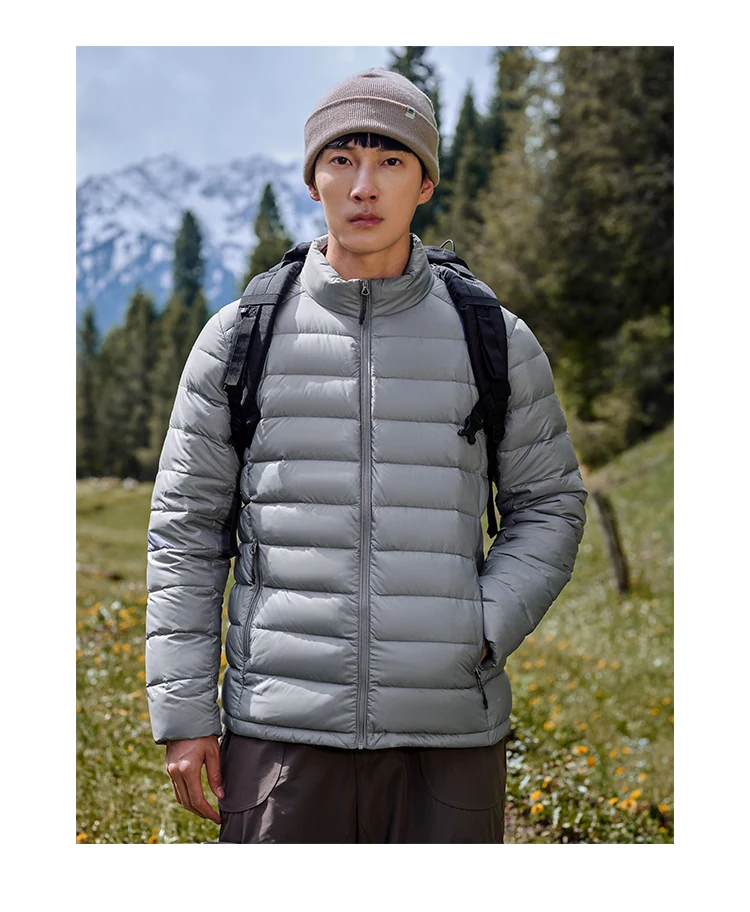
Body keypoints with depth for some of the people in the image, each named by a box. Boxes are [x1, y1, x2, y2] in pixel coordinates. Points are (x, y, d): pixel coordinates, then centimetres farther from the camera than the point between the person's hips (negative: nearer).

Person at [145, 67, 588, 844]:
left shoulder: (495, 341, 3)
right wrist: (183, 714, 0)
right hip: (283, 728, 0)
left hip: (449, 730, 1)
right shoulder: (240, 338, 2)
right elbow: (186, 527, 4)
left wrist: (482, 636, -5)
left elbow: (548, 504, 11)